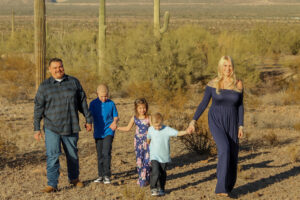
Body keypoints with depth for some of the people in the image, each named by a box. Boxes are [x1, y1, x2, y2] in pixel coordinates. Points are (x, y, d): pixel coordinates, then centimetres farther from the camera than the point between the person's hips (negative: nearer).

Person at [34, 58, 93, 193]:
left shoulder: (74, 82, 3)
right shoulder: (44, 87, 0)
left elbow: (82, 102, 9)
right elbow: (38, 108, 1)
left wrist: (88, 120, 9)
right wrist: (37, 129, -3)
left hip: (71, 127, 2)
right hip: (52, 128, -1)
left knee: (72, 155, 13)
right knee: (52, 156, -9)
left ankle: (74, 178, 34)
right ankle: (52, 184, -4)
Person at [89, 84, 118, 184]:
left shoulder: (111, 104, -1)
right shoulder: (93, 104, 1)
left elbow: (116, 116, 6)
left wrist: (115, 122, -15)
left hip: (108, 132, -2)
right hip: (98, 133, 2)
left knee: (106, 153, -14)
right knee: (100, 155, 8)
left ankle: (107, 175, -10)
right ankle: (101, 175, 18)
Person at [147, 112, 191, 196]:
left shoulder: (167, 129, -14)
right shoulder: (150, 129, -3)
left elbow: (178, 133, -24)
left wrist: (187, 132, -41)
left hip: (164, 157, 0)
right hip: (154, 157, 0)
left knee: (163, 174, 10)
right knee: (155, 172, -14)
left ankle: (161, 189, 26)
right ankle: (153, 188, 0)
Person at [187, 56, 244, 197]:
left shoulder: (238, 84, -1)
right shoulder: (212, 84, -5)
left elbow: (240, 106, 4)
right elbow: (203, 103, -1)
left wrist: (240, 126, 0)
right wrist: (193, 121, -8)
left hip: (231, 124, 3)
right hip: (216, 122, -3)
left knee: (232, 156, 4)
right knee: (224, 149, -25)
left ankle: (228, 187, 27)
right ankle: (221, 188, -22)